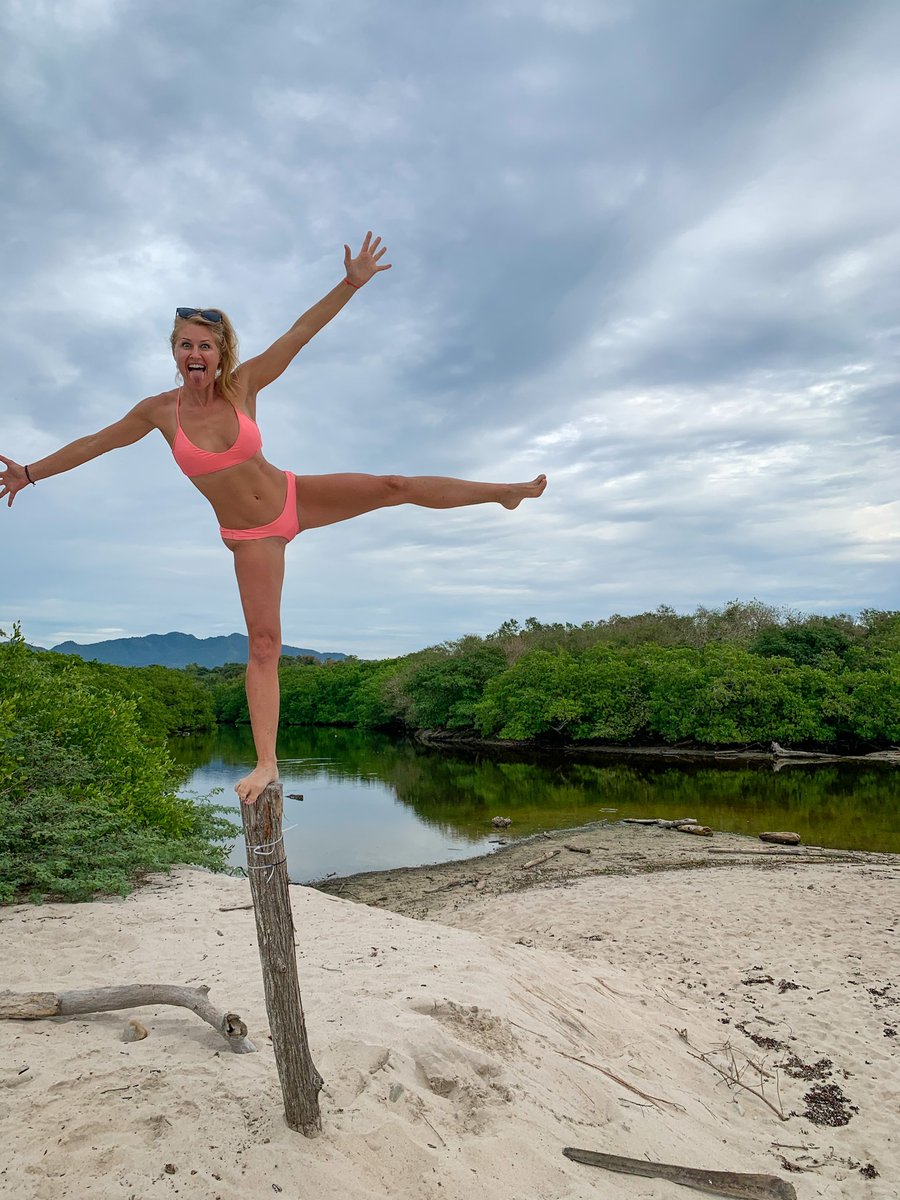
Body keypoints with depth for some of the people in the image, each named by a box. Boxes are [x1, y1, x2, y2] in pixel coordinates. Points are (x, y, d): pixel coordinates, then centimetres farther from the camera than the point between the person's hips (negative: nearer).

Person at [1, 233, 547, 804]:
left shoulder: (241, 385, -10)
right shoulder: (159, 410, -7)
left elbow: (300, 332, -15)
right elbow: (95, 442, 7)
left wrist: (352, 282, -22)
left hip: (294, 498, 1)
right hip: (249, 536, 0)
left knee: (396, 487, -9)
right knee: (264, 643, -3)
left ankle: (507, 491, 8)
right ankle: (266, 764, 4)